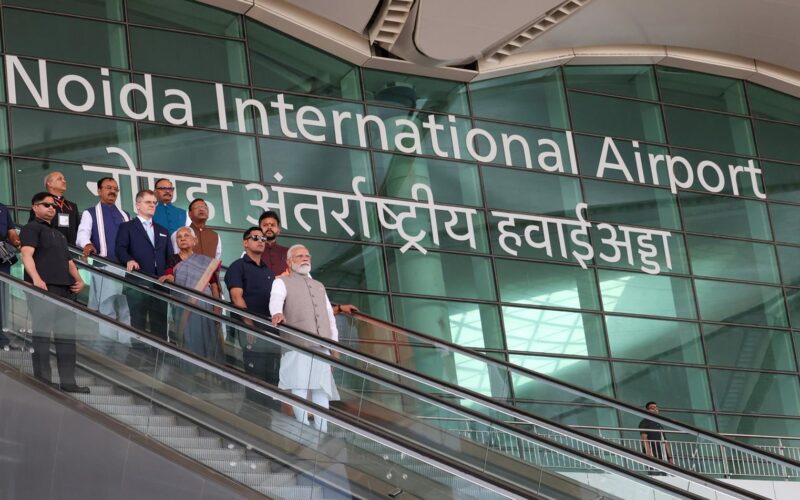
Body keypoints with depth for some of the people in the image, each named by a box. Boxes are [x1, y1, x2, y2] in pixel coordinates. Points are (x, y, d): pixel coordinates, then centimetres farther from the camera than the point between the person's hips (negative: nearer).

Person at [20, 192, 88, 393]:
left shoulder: (58, 234, 28)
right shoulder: (32, 228, 3)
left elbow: (68, 260, 29)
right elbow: (27, 254, -12)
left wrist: (78, 279, 9)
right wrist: (36, 279, -28)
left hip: (64, 289, 8)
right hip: (43, 288, -8)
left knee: (67, 335, 6)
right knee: (42, 333, -7)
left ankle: (68, 380, 9)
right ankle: (43, 381, -6)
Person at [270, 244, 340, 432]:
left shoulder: (319, 286, 30)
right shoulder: (282, 282, 11)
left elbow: (330, 315, 27)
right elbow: (276, 300, -11)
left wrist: (334, 341, 15)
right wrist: (277, 313, -35)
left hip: (321, 345, 5)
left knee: (322, 388, -3)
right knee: (300, 386, -13)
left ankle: (321, 431, -4)